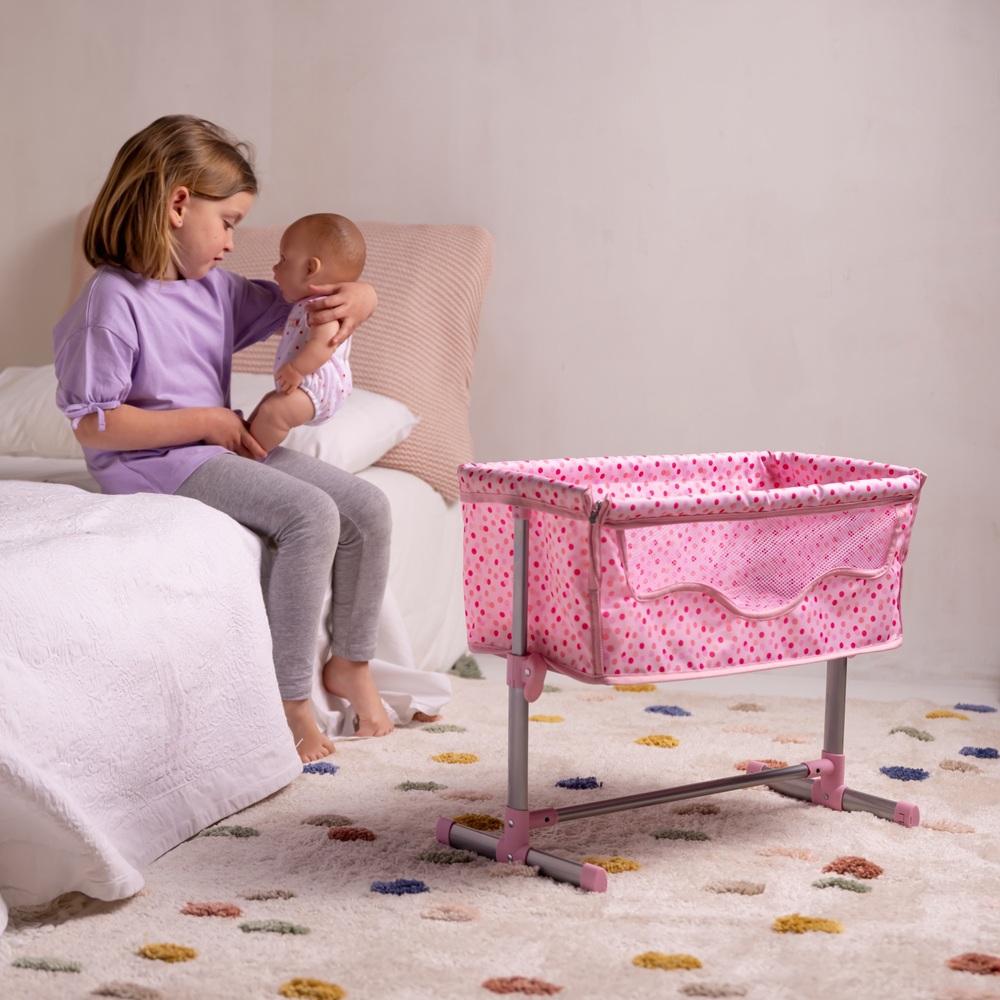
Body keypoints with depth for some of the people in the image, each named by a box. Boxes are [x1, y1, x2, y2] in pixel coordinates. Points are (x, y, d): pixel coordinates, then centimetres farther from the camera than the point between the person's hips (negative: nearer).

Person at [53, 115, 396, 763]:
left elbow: (297, 300, 23)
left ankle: (351, 662, 13)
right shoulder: (113, 302, -15)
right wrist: (206, 422, -17)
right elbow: (93, 425, -18)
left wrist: (359, 296, -2)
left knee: (368, 508, -5)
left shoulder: (216, 287, 9)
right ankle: (291, 700, -18)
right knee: (310, 515, -27)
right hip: (157, 462, -8)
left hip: (226, 447, 9)